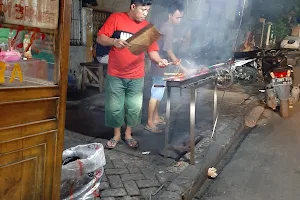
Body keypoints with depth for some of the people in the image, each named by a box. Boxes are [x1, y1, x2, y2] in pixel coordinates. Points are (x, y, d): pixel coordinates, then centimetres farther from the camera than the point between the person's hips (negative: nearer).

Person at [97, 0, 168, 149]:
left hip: (136, 77, 2)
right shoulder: (116, 18, -4)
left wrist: (159, 61, -19)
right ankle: (116, 135, 28)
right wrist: (114, 41, -25)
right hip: (115, 75, -2)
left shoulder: (147, 27, 3)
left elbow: (152, 50, 1)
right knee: (114, 107, 7)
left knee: (134, 107, 8)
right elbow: (100, 38, -6)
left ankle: (128, 134, 29)